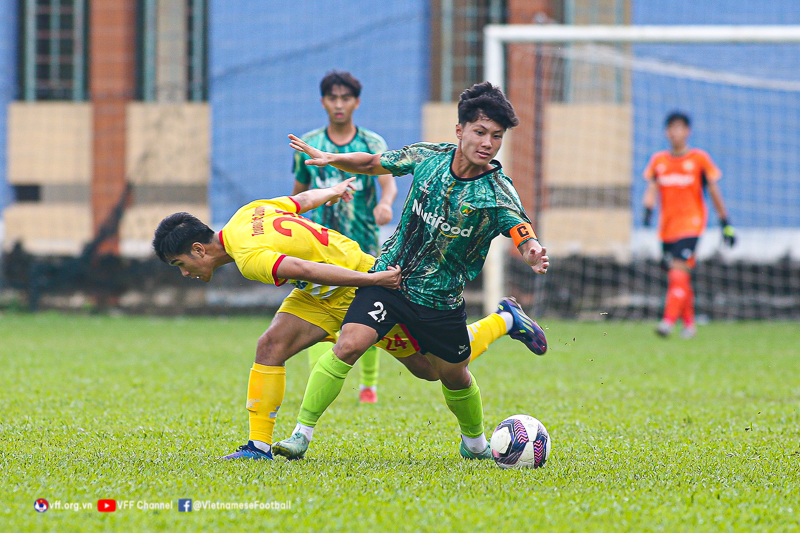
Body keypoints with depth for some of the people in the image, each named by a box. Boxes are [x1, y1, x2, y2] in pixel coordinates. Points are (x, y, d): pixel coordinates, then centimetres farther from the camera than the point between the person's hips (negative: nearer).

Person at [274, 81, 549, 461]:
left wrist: (533, 255, -54)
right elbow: (372, 164, 9)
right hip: (390, 275, 1)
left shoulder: (498, 195, -17)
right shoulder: (427, 157, -7)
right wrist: (331, 158, -7)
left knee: (454, 376, 13)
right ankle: (302, 434, -14)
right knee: (349, 344, -19)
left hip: (441, 299, -1)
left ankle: (475, 443, 43)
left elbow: (524, 237, -31)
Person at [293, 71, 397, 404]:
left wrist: (385, 203, -37)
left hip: (363, 245, 0)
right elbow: (299, 193, 17)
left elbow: (388, 180, -15)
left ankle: (369, 383, 29)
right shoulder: (308, 145, 6)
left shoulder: (372, 144, 2)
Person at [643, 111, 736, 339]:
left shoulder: (699, 159, 0)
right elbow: (651, 188, 1)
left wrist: (726, 224, 7)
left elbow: (714, 192, 5)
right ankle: (689, 324, 19)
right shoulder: (658, 160, 9)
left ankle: (668, 321, -26)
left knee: (679, 270, -19)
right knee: (678, 276, 7)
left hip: (691, 223, -4)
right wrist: (648, 211, -20)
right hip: (667, 226, 4)